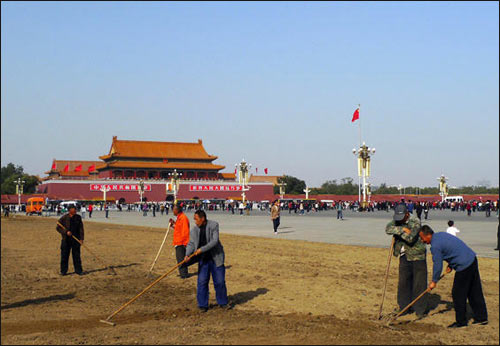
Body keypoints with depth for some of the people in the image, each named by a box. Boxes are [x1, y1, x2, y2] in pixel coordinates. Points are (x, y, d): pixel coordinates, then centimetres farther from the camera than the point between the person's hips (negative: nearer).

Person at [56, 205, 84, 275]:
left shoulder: (78, 217, 5)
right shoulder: (64, 218, -4)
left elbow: (81, 228, 8)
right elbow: (58, 228, -2)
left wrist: (81, 238, 0)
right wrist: (66, 232, -15)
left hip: (76, 239, 2)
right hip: (66, 240, -2)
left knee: (76, 255, 4)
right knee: (64, 255, 2)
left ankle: (78, 270, 12)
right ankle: (63, 271, 12)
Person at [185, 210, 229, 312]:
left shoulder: (214, 225, -11)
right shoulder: (194, 230, 0)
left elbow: (214, 241, -19)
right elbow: (191, 244, -3)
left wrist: (202, 249, -25)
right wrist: (187, 255, -22)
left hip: (216, 258, -3)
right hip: (203, 259, 3)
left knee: (220, 281, 2)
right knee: (202, 282, -1)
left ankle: (222, 303, 19)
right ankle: (202, 305, 9)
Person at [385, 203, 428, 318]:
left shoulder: (415, 222, -13)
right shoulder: (396, 221, 5)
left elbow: (410, 238, -25)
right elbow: (388, 229, -13)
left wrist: (397, 231, -16)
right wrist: (402, 229, -23)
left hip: (417, 257, -5)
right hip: (404, 257, 5)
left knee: (419, 283, -2)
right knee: (404, 282, 9)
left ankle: (420, 309, 5)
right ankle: (405, 307, 21)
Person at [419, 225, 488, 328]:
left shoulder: (435, 246, -15)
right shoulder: (441, 234, 13)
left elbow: (437, 265, -10)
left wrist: (434, 281, 3)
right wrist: (450, 265, 26)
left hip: (464, 267, -10)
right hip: (472, 259, 10)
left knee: (458, 294, 2)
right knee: (475, 292, 15)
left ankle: (461, 321, 10)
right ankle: (482, 318, 21)